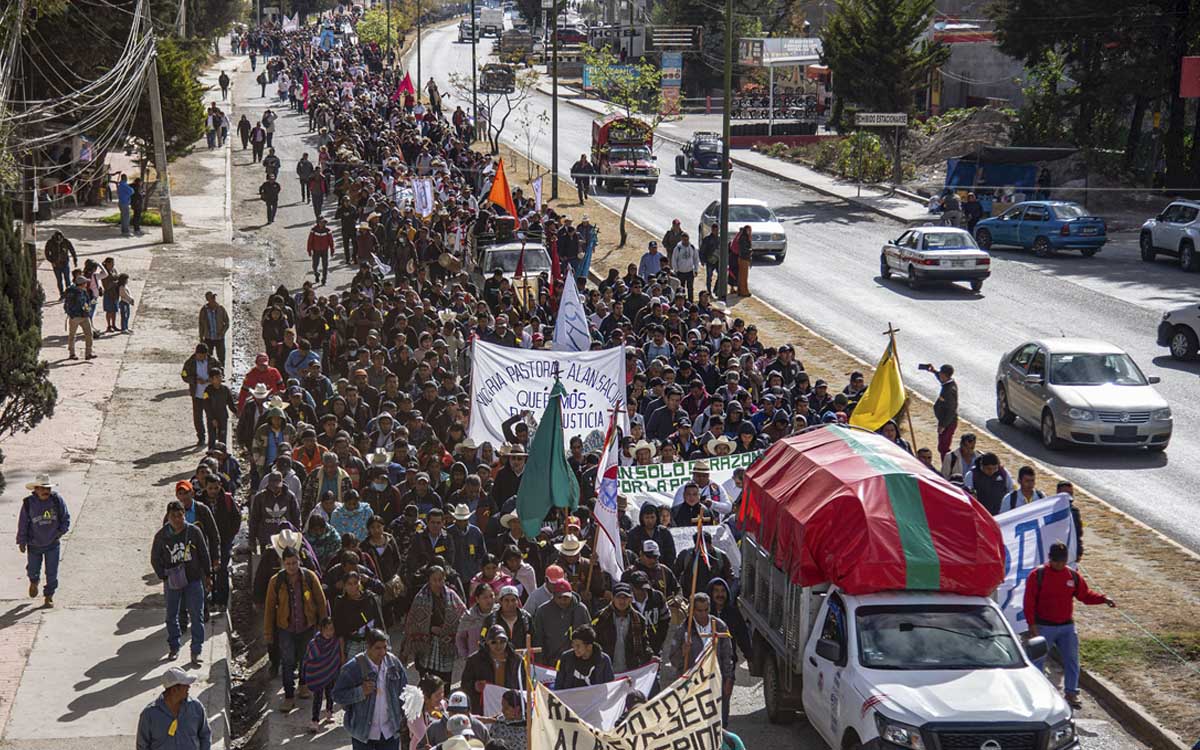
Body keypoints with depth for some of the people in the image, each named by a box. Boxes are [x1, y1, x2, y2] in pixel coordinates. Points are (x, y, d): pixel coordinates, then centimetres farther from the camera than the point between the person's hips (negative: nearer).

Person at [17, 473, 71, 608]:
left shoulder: (57, 500, -10)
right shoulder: (28, 503, -13)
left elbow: (66, 518, 0)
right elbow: (22, 524, -4)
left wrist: (61, 531, -12)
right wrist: (21, 541, -2)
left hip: (52, 544, 0)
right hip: (34, 545, 0)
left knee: (52, 573, 1)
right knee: (33, 570, 14)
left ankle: (48, 597, 17)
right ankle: (34, 581, 49)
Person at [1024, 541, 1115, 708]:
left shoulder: (1073, 576, 5)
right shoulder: (1038, 575, -8)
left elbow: (1085, 594, 10)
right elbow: (1029, 602, -9)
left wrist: (1103, 599, -7)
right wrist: (1032, 624, -16)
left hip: (1067, 627, 4)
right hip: (1044, 627, -4)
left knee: (1072, 661, 5)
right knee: (1037, 660, -1)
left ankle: (1071, 693, 15)